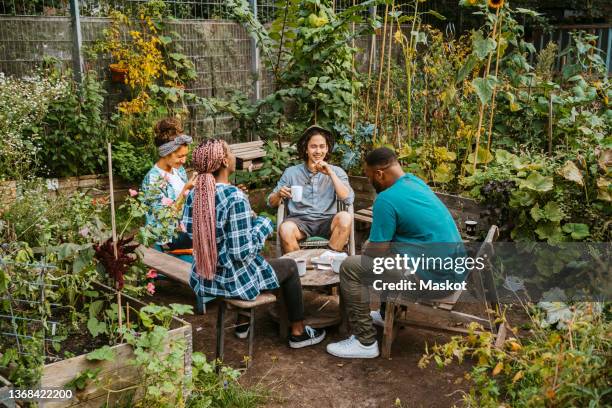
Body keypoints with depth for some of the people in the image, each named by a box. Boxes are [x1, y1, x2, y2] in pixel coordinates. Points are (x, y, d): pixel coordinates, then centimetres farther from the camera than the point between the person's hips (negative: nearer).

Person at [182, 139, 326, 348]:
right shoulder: (235, 197, -27)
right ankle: (298, 332, 29)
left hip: (202, 278, 7)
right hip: (233, 280, -7)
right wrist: (262, 224, -9)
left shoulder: (194, 194, -6)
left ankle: (242, 323, 42)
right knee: (290, 266, 18)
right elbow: (243, 252, -27)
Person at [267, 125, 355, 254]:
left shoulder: (336, 172, 9)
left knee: (345, 217, -30)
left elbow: (348, 199, -7)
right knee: (285, 229, -33)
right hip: (300, 221, -1)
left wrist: (331, 174, -12)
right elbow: (271, 203, 9)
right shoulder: (291, 172, 8)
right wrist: (279, 194, -15)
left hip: (326, 221, 1)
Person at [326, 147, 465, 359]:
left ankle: (365, 342, 0)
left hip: (433, 278, -10)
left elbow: (377, 251, -10)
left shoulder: (387, 199, -17)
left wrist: (363, 253, 8)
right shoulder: (415, 181, 11)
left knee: (350, 268, -7)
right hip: (452, 271, 10)